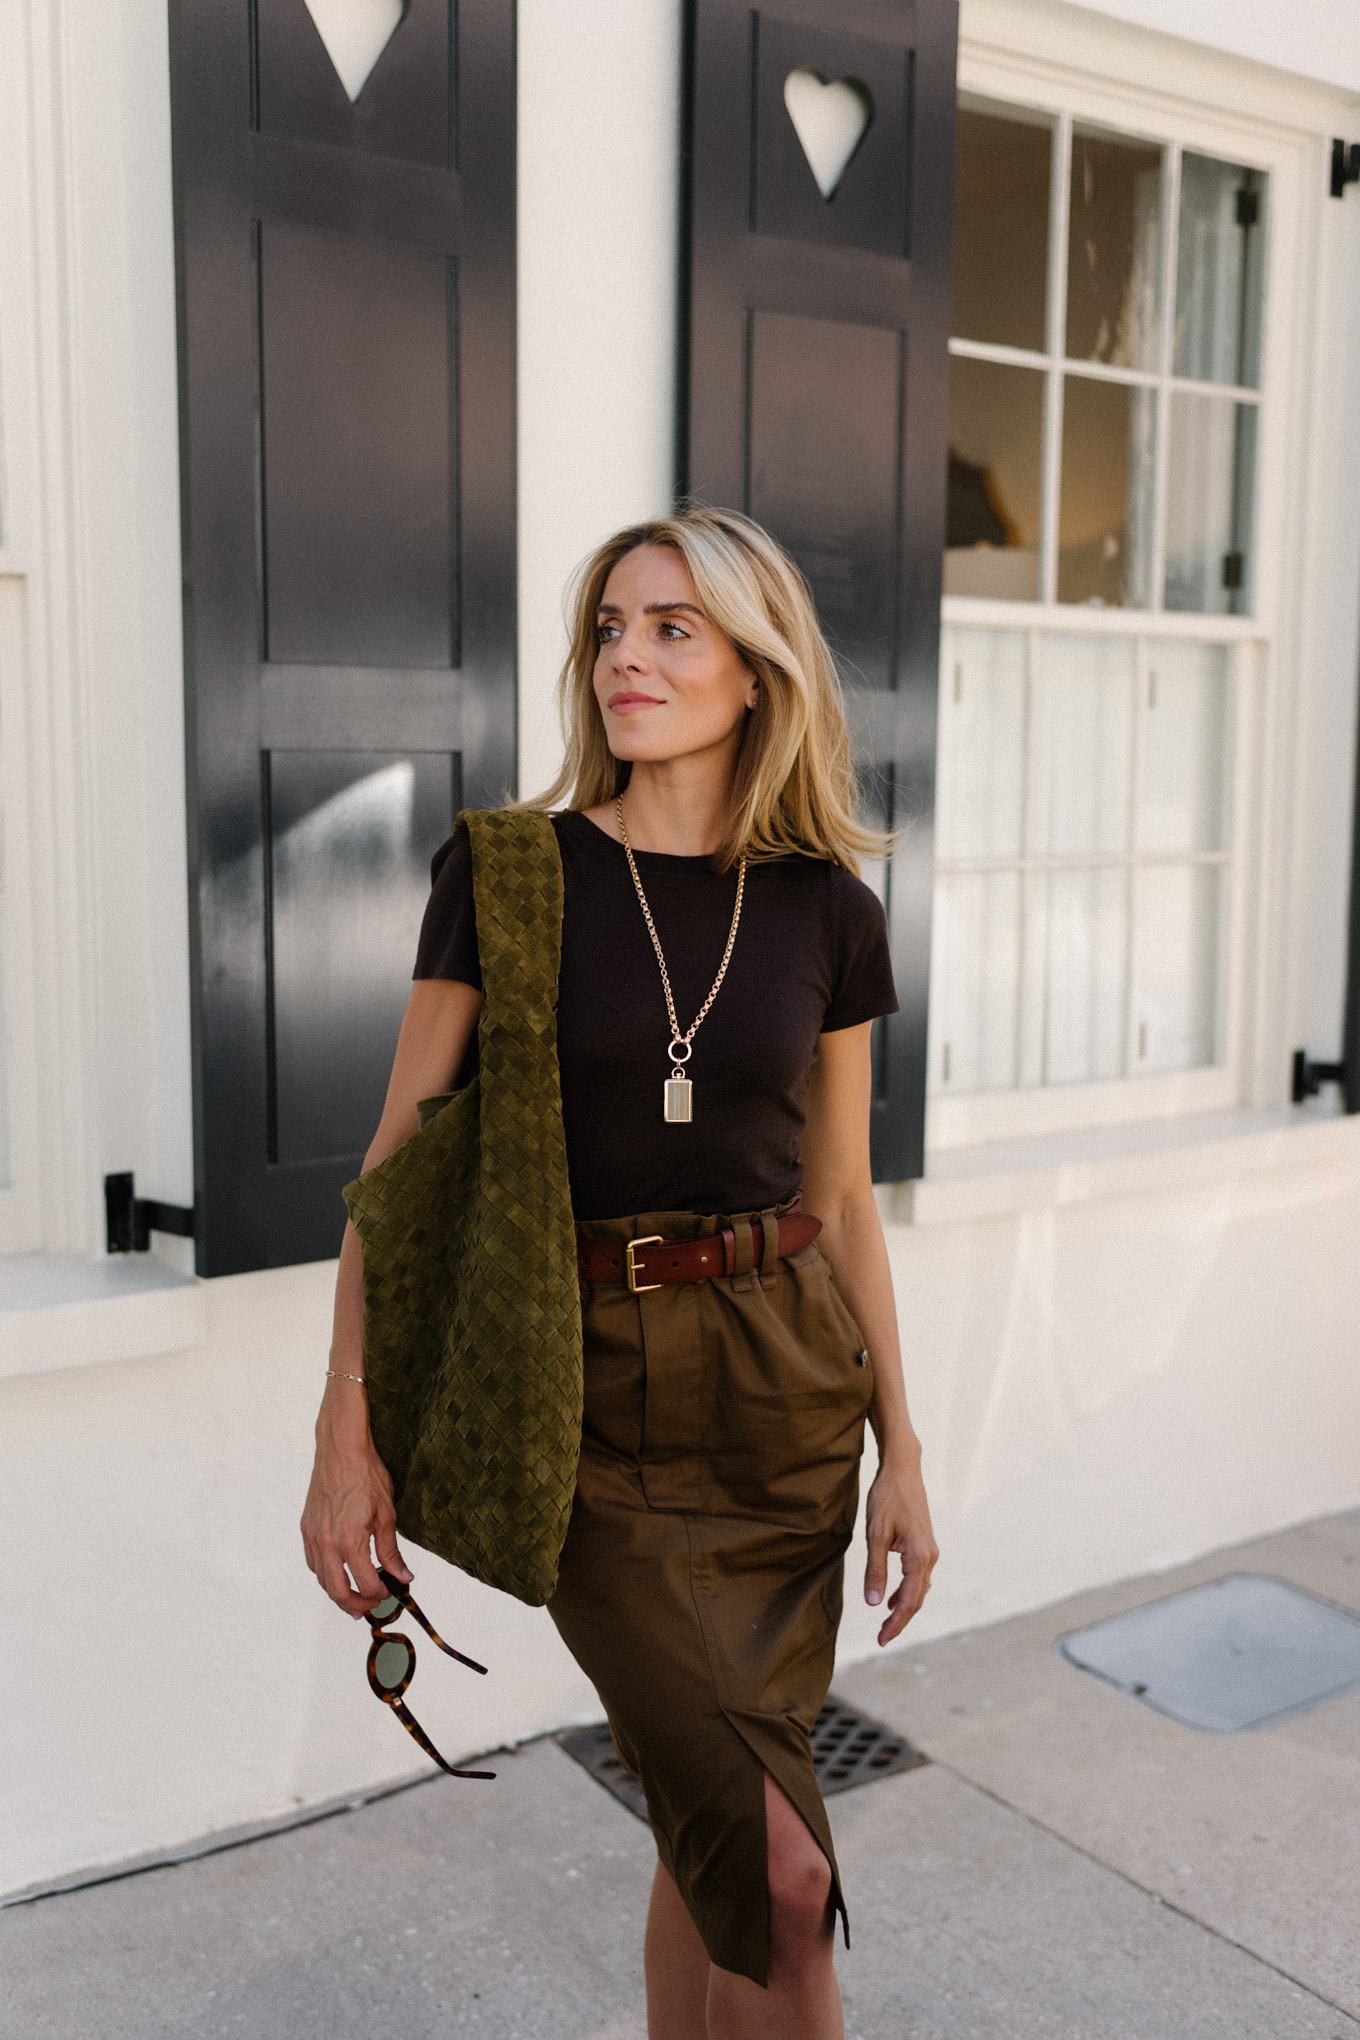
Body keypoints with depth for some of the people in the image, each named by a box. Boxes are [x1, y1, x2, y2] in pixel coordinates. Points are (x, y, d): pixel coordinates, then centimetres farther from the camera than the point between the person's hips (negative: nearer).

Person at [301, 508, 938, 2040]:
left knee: (710, 1831, 13)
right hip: (588, 1394, -2)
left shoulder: (827, 911, 1)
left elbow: (840, 1197, 8)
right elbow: (399, 1164, -4)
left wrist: (900, 1451, 7)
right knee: (778, 1868, -8)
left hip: (783, 1382, 3)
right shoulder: (508, 874, -5)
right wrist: (345, 1435, -8)